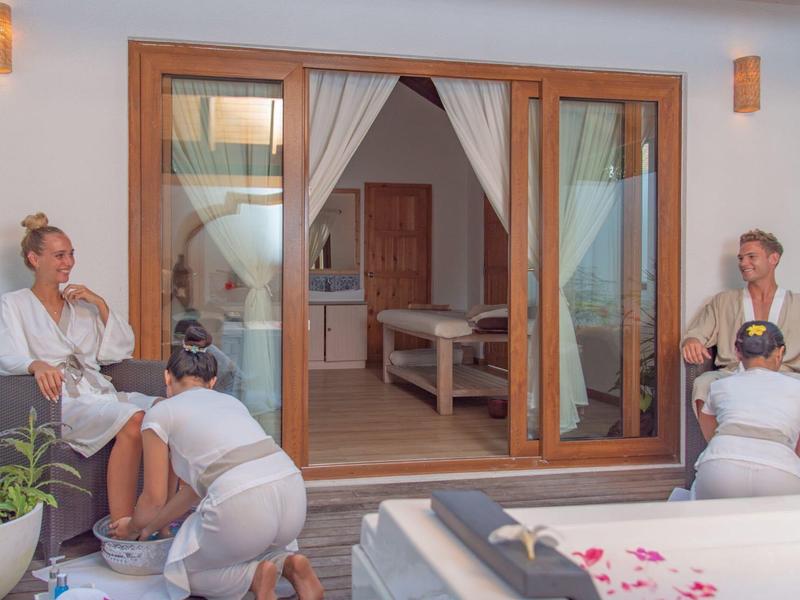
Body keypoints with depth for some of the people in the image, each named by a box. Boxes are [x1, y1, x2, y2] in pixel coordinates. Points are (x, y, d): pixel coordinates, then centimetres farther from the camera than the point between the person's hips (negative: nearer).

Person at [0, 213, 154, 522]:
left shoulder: (82, 303, 25)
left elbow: (121, 350, 19)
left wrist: (101, 305, 7)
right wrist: (37, 364, -30)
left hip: (98, 392, 5)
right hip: (59, 400, -5)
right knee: (133, 420, -35)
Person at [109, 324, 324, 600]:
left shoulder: (160, 414, 11)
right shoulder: (230, 401, 27)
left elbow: (154, 498, 15)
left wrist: (132, 527, 37)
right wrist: (151, 527, 41)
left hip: (242, 506, -6)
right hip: (293, 494, 6)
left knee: (181, 572, 25)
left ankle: (253, 575, -1)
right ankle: (286, 564, 8)